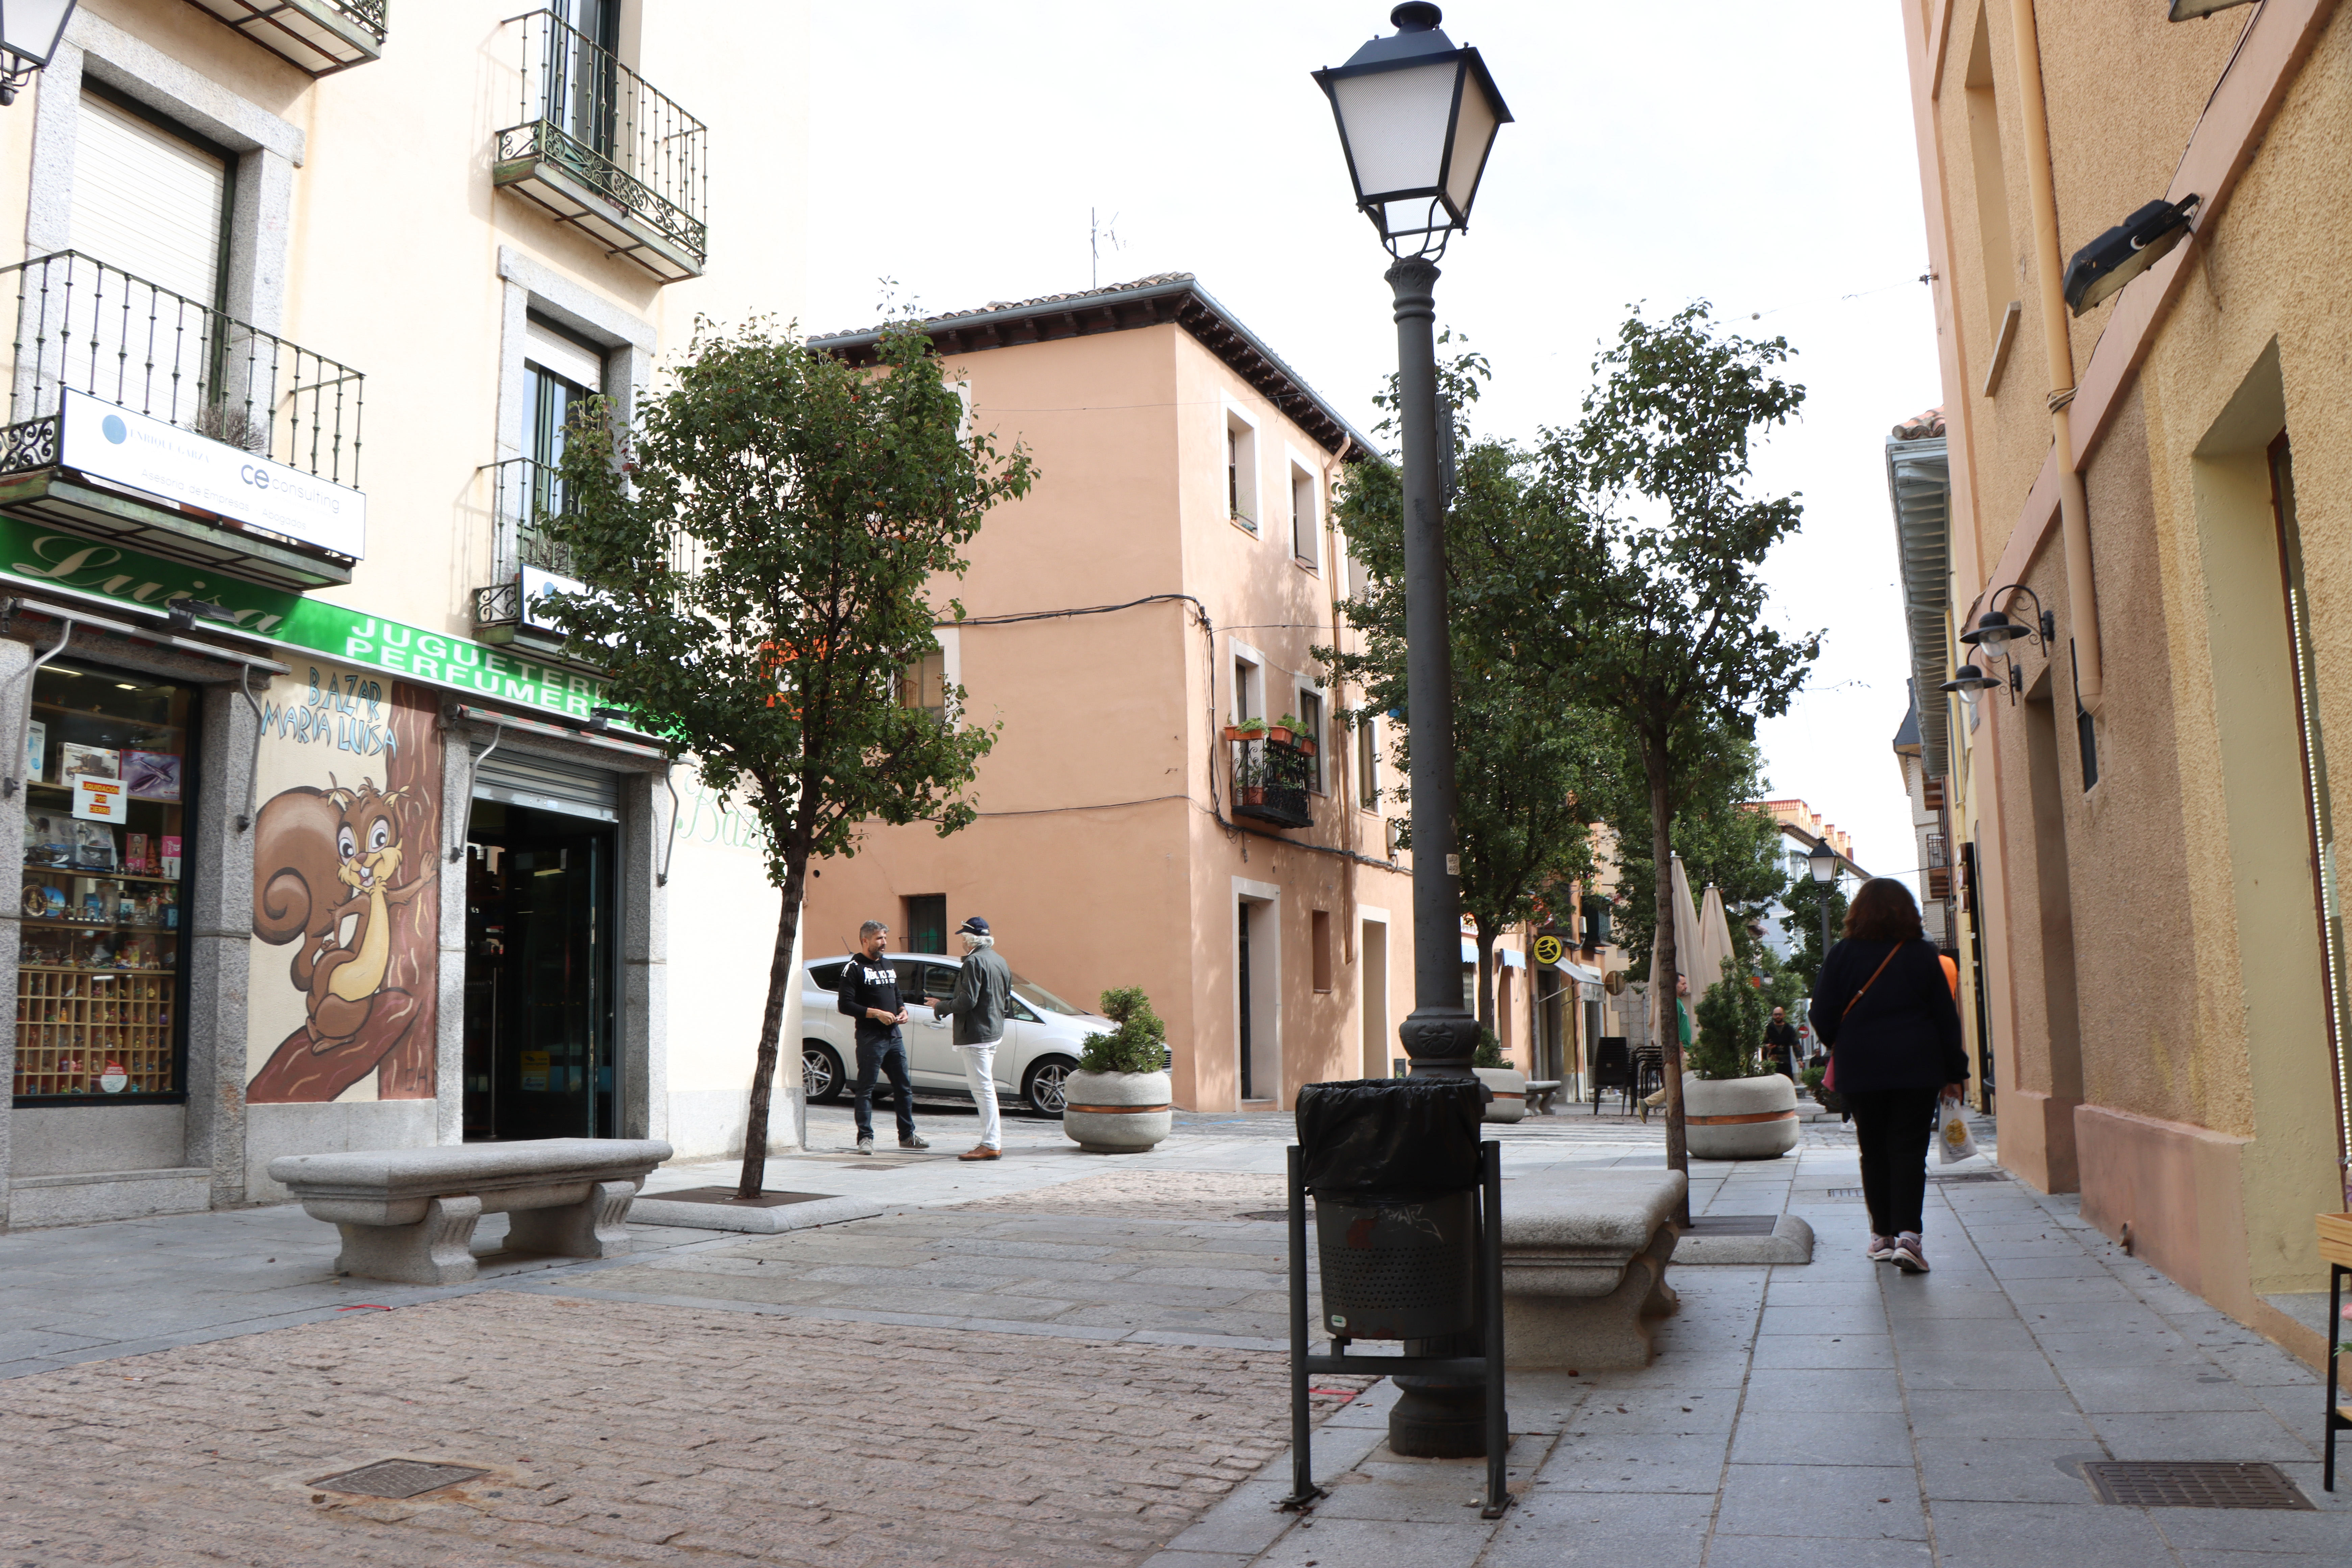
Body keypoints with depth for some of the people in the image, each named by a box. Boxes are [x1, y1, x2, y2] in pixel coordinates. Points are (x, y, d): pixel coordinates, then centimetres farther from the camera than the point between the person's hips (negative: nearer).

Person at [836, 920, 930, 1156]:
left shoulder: (888, 965, 19)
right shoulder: (854, 968, -5)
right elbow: (845, 1004, -13)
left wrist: (902, 1010, 6)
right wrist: (876, 1014, -18)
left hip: (894, 1036, 7)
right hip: (870, 1038, -7)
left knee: (904, 1087, 9)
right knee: (866, 1089, -3)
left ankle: (907, 1136, 17)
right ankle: (865, 1138, 2)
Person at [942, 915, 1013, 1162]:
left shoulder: (974, 962, -15)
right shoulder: (999, 961, 14)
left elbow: (967, 1001, -22)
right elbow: (1007, 1002, 18)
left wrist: (944, 1008, -5)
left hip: (976, 1034, -10)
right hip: (994, 1032, 10)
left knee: (983, 1089, -8)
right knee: (985, 1088, 16)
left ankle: (991, 1145, -7)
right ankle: (993, 1141, 19)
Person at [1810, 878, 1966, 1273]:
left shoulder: (1842, 955, -2)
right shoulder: (1924, 955, -1)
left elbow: (1823, 1019, -1)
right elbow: (1946, 1018, 3)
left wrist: (1841, 1047, 20)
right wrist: (1954, 1073, 10)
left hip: (1860, 1070, 1)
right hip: (1918, 1069, 0)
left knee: (1874, 1152, 12)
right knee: (1909, 1150, -1)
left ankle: (1883, 1234, 18)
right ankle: (1908, 1234, -14)